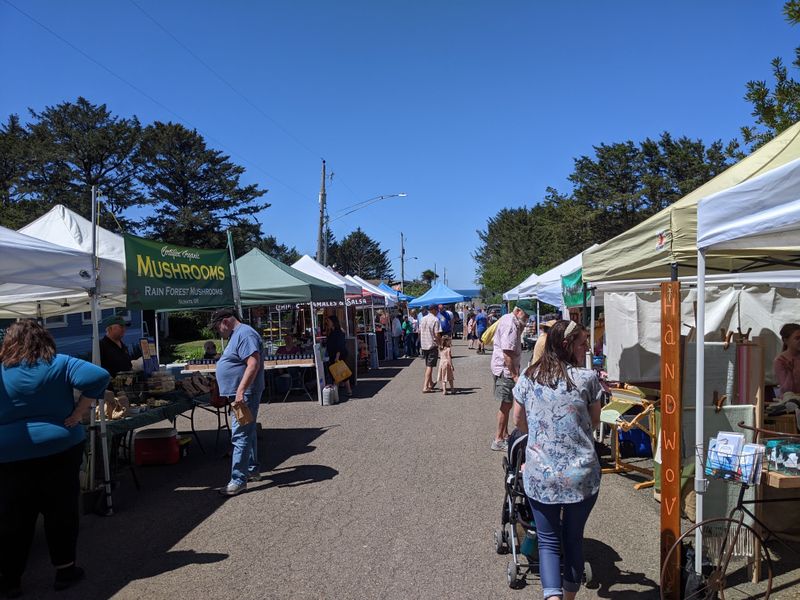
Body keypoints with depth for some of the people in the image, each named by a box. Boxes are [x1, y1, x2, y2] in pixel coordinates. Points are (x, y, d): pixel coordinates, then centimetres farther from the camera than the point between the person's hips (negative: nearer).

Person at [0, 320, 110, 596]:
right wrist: (78, 413, -12)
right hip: (61, 449, -1)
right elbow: (98, 377, -17)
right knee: (62, 512, 11)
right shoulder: (60, 364, -5)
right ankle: (65, 570, 20)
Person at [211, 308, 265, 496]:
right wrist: (238, 392, 24)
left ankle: (238, 480, -7)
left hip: (245, 395, -11)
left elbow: (253, 364, -26)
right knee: (247, 433, 18)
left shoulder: (245, 334, -16)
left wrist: (241, 391, -30)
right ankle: (252, 470, 29)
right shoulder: (237, 335, 18)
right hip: (240, 395, 11)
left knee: (240, 435, -10)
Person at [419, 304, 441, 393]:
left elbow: (419, 332, 14)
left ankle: (430, 383, 29)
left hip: (424, 345, 7)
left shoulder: (423, 319, 9)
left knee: (428, 365, 18)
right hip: (432, 345, -7)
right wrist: (440, 343, -4)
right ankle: (425, 386, -11)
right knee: (430, 366, -6)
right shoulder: (435, 320, -13)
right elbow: (437, 334, -17)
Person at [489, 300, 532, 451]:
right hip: (505, 369, -10)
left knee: (506, 404, 18)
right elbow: (507, 353, -25)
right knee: (506, 404, -4)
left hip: (504, 369, 10)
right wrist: (514, 375, -23)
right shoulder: (510, 324, -20)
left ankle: (504, 435, 29)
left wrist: (521, 327, 3)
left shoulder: (508, 319, 13)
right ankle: (498, 440, 3)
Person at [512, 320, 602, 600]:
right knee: (574, 538, 19)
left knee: (548, 540, 13)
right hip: (582, 475, 0)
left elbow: (518, 421, 11)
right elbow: (594, 420, 6)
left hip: (540, 475, 1)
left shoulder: (528, 378, 1)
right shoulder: (587, 378, -7)